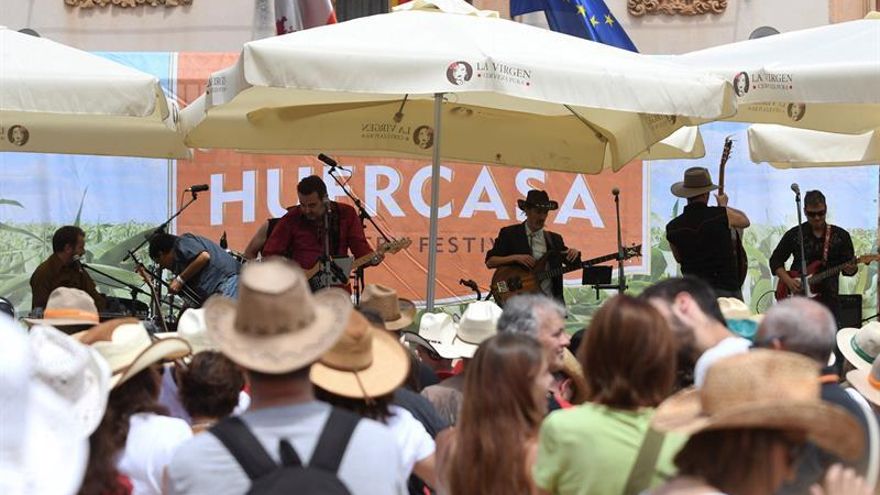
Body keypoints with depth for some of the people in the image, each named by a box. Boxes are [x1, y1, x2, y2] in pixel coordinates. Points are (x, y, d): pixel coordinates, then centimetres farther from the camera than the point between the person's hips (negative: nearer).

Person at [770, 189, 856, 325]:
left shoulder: (841, 236, 5)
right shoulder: (794, 234, 5)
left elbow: (849, 266, 4)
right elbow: (775, 261, 9)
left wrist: (850, 269, -21)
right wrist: (788, 281, -7)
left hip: (828, 298, 0)